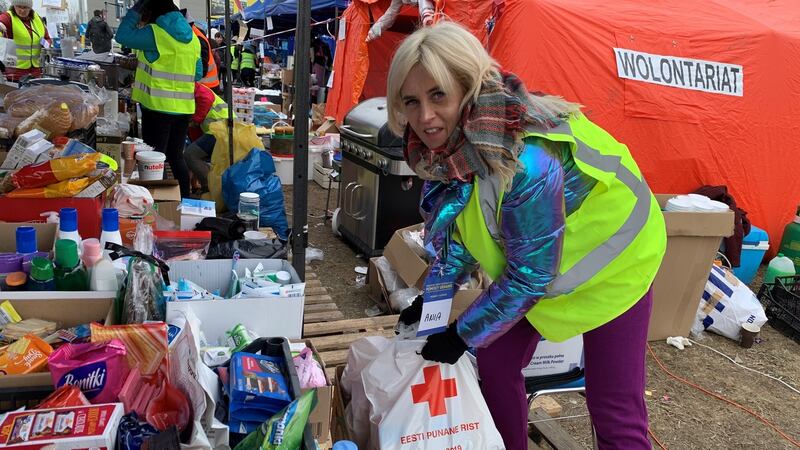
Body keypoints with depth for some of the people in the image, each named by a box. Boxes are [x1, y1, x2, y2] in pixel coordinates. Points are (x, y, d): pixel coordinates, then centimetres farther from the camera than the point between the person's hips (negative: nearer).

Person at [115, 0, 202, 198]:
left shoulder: (155, 33, -10)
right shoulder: (191, 36, 11)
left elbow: (122, 36, 1)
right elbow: (198, 73, 16)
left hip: (159, 106, -6)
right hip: (184, 107, 7)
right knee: (176, 156, 14)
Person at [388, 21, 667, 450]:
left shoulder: (526, 162, -38)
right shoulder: (443, 142, -15)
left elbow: (531, 274, -27)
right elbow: (457, 226, 2)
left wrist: (464, 333, -16)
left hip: (612, 255, -6)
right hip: (527, 261, 7)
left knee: (613, 407, -3)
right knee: (495, 363, 7)